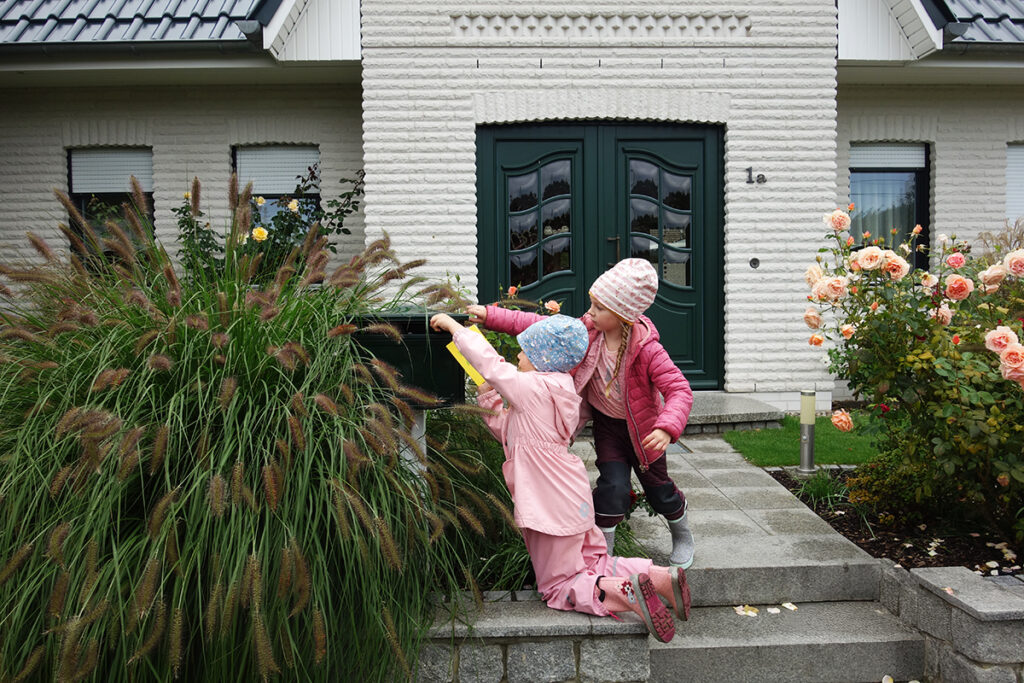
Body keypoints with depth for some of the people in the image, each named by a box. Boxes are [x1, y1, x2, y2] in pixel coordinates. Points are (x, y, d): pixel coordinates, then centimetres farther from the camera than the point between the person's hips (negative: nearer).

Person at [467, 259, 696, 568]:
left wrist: (666, 429, -49)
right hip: (606, 423, 2)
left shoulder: (646, 349, -31)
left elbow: (679, 389, -32)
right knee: (613, 485, -11)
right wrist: (490, 315, -20)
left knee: (658, 487, 14)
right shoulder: (586, 331, -18)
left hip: (641, 427, -2)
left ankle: (683, 536, 44)